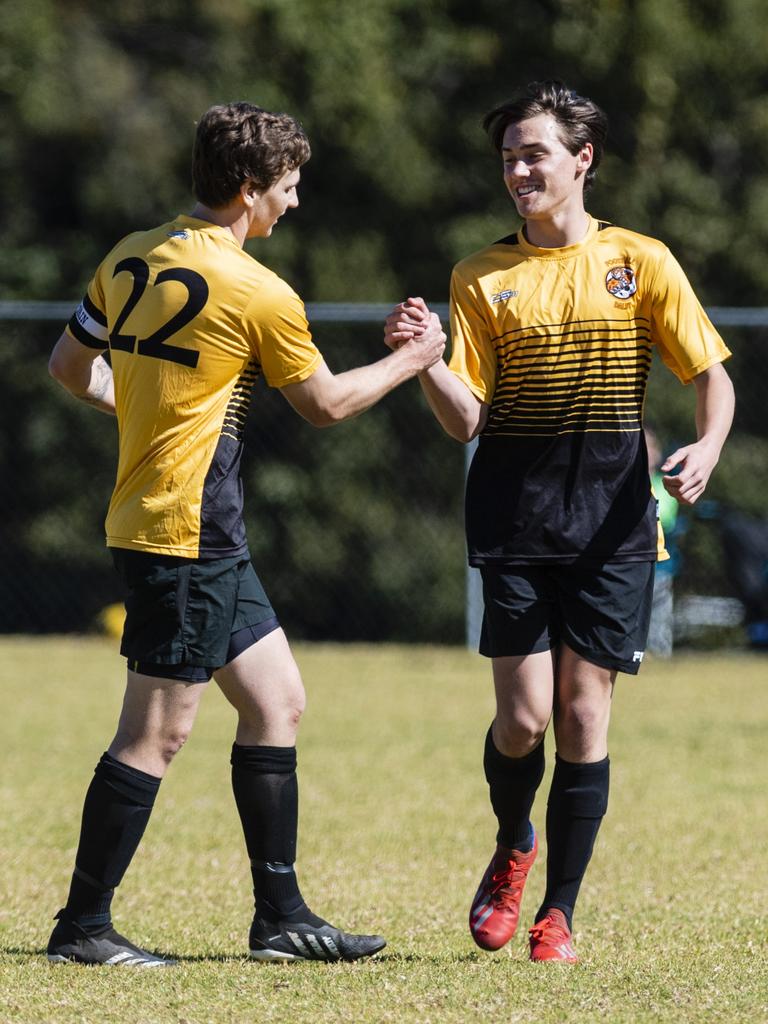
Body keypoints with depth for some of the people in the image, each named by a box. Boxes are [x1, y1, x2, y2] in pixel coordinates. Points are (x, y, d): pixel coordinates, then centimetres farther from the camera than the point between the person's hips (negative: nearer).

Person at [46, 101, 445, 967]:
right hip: (188, 531, -9)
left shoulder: (130, 260, 7)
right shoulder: (257, 293, -14)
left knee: (276, 701, 13)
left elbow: (70, 366, 16)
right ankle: (82, 926, -1)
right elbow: (324, 404, -2)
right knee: (158, 731, -5)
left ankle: (281, 917, 16)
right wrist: (411, 360, 12)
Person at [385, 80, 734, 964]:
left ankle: (559, 913, 7)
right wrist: (422, 358, -18)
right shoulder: (482, 278, 6)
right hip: (516, 516, 0)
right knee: (524, 715, -7)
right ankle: (512, 849, 25)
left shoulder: (640, 262, 5)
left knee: (583, 710, -3)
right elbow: (466, 419, 1)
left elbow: (711, 374, 6)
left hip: (613, 517, 0)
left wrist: (707, 446, -14)